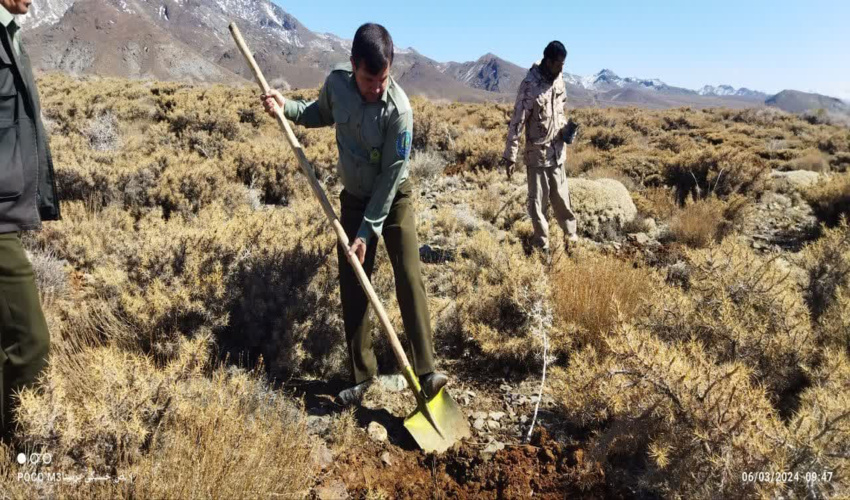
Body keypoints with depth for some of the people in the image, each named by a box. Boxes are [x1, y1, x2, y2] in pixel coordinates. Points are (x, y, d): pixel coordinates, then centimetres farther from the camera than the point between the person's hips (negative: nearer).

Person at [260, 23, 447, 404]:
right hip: (354, 198, 4)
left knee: (409, 280, -12)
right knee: (352, 287, 3)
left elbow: (391, 176, -24)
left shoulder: (398, 109, -27)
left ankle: (426, 372, -6)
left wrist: (367, 232, -22)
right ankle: (362, 375, 14)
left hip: (394, 200, -4)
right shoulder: (336, 83, -13)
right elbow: (321, 115, 11)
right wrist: (286, 107, -7)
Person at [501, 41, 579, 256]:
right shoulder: (530, 85, -19)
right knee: (538, 202, 5)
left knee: (561, 197, 16)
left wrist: (566, 129, 0)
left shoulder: (559, 78, 3)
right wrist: (510, 156, -19)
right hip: (537, 153, -6)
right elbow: (517, 122, -18)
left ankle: (571, 234, 32)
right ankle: (542, 245, 17)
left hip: (557, 151, 6)